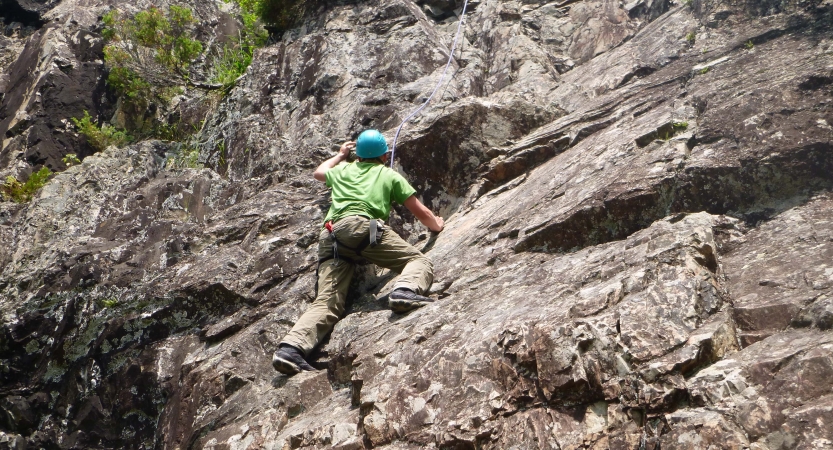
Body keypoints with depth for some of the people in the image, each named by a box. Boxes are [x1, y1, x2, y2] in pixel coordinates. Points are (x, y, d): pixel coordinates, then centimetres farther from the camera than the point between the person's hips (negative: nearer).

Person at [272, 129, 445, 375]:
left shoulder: (343, 169, 34)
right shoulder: (390, 175, 26)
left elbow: (319, 172, 58)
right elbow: (422, 213, 28)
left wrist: (341, 154, 73)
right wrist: (437, 225, 49)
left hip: (331, 235, 4)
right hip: (364, 227, -4)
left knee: (327, 301, -6)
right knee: (420, 261, 2)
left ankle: (291, 348, -27)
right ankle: (406, 290, -30)